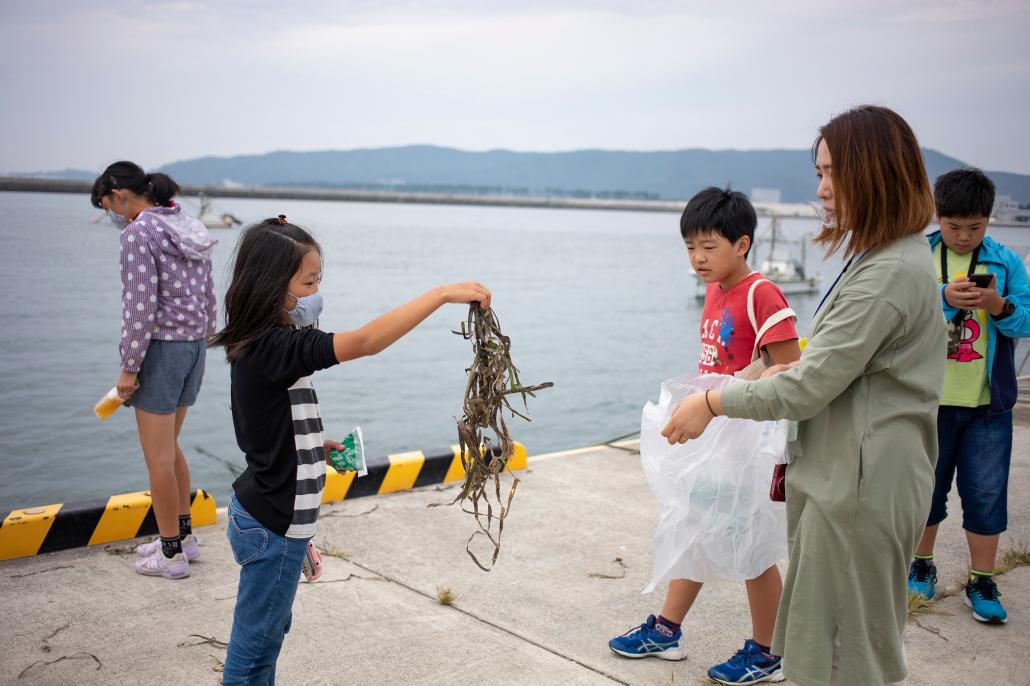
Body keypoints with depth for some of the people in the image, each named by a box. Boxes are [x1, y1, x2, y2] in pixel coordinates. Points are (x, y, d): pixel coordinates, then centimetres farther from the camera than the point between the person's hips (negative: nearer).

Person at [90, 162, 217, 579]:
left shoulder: (138, 232, -14)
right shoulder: (190, 229, 11)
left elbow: (141, 306, -19)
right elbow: (209, 300, 14)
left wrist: (128, 368, -13)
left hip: (160, 347, -8)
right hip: (194, 345, 8)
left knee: (158, 456, 3)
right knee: (168, 448, 21)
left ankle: (172, 554, 12)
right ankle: (183, 535, 30)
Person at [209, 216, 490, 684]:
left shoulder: (257, 346, 4)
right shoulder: (275, 347, -26)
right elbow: (365, 342, -36)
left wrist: (314, 444, 9)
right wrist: (443, 293, -33)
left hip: (264, 515, 9)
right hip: (274, 527, -9)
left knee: (269, 631, 23)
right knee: (254, 644, 7)